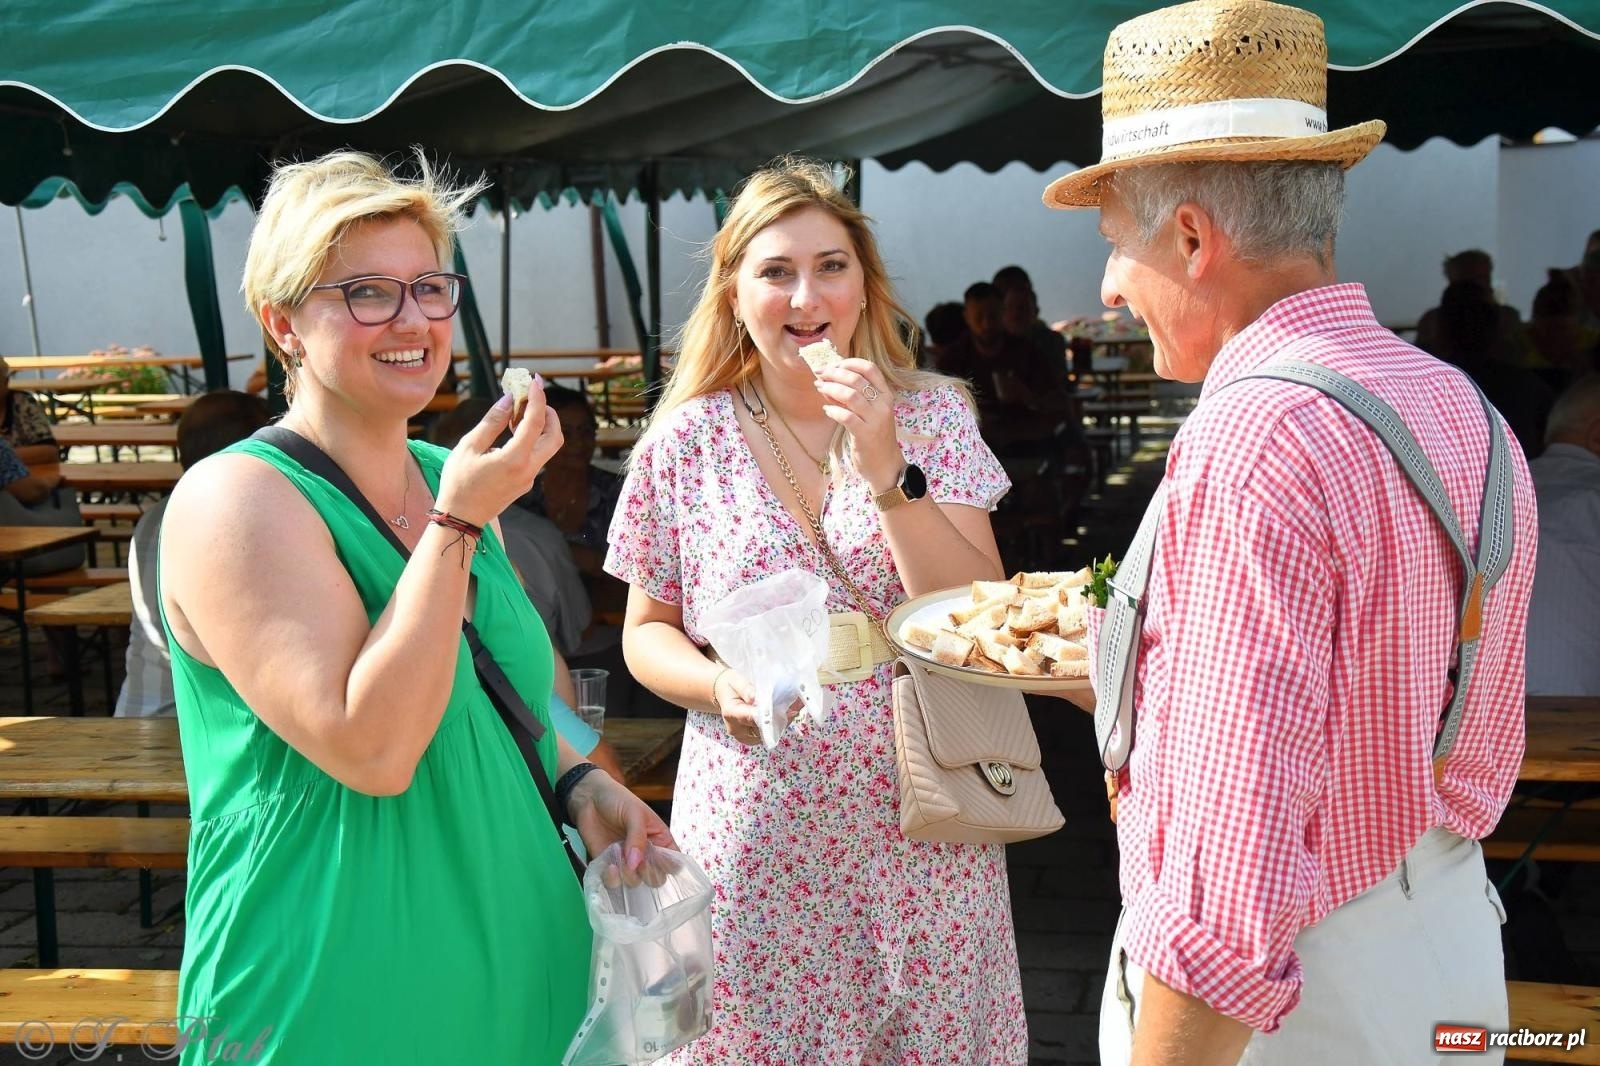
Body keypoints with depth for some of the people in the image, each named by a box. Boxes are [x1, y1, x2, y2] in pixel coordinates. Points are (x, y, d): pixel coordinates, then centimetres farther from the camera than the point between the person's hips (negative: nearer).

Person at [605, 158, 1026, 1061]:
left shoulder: (934, 416, -1)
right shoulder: (686, 444, -3)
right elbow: (645, 631, 6)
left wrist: (888, 471, -20)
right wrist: (718, 685, -16)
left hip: (920, 829, 1)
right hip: (758, 841, 0)